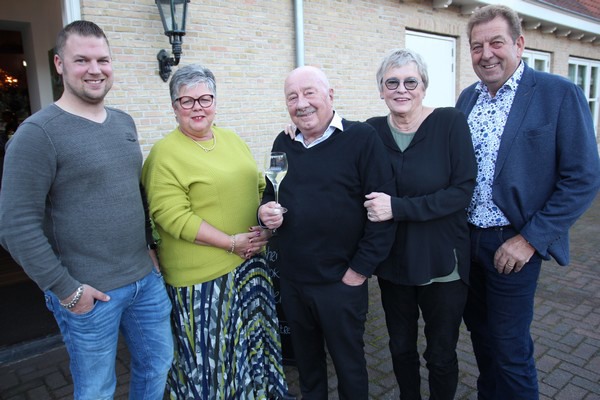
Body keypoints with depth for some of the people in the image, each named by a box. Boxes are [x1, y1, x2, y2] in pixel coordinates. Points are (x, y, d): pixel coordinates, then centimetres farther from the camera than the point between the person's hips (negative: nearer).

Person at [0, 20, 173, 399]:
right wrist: (66, 289, -14)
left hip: (146, 279, 6)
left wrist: (148, 247, 13)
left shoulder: (125, 122, 7)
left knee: (158, 366, 20)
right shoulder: (38, 133, -13)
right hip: (89, 292, -6)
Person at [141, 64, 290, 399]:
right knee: (211, 351, 9)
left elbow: (259, 187, 15)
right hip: (202, 277, -6)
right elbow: (173, 216, -17)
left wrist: (266, 226, -4)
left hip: (251, 265, 6)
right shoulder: (165, 154, -10)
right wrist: (232, 242, -17)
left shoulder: (232, 140, 10)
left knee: (253, 343, 19)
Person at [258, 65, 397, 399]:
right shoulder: (283, 144, 7)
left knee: (349, 362, 14)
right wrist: (266, 211, -6)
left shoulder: (361, 138, -11)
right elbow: (270, 196, 17)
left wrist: (360, 269, -14)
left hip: (341, 281, -5)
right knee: (306, 360, 23)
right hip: (291, 280, 5)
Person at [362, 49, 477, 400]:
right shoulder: (372, 131, -2)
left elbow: (462, 191, -17)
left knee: (441, 354, 14)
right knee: (401, 348, 20)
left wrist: (398, 208, -24)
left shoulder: (451, 123, -11)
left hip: (442, 262, -3)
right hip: (393, 262, 3)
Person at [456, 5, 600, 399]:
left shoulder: (560, 94, -10)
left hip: (513, 244, -5)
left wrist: (530, 239, -16)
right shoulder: (467, 97, 6)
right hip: (465, 237, 6)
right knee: (480, 332, 21)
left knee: (510, 348, 6)